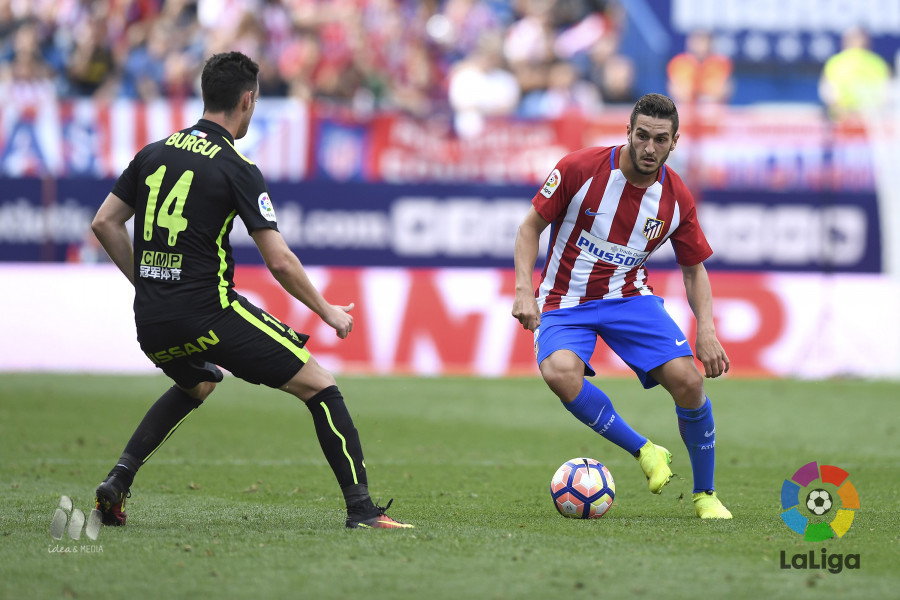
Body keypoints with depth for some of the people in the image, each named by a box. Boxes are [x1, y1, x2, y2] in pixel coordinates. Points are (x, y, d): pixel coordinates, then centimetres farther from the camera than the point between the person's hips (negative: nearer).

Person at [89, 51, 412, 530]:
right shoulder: (236, 169, -7)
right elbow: (279, 261, -10)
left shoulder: (154, 153, 10)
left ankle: (118, 480, 22)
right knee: (318, 385, 2)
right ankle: (361, 508, -6)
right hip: (209, 312, -7)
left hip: (151, 323, 7)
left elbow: (105, 223, 14)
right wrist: (328, 312, 3)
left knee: (197, 383, 37)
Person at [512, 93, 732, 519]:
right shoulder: (580, 169, -16)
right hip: (565, 302, -2)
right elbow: (531, 226, -5)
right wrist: (524, 289, -19)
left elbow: (695, 270, 6)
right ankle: (644, 452, -17)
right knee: (560, 372, -35)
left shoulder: (677, 199, -6)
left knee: (688, 380, -17)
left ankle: (704, 494, 6)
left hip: (630, 296, 2)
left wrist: (706, 330, -9)